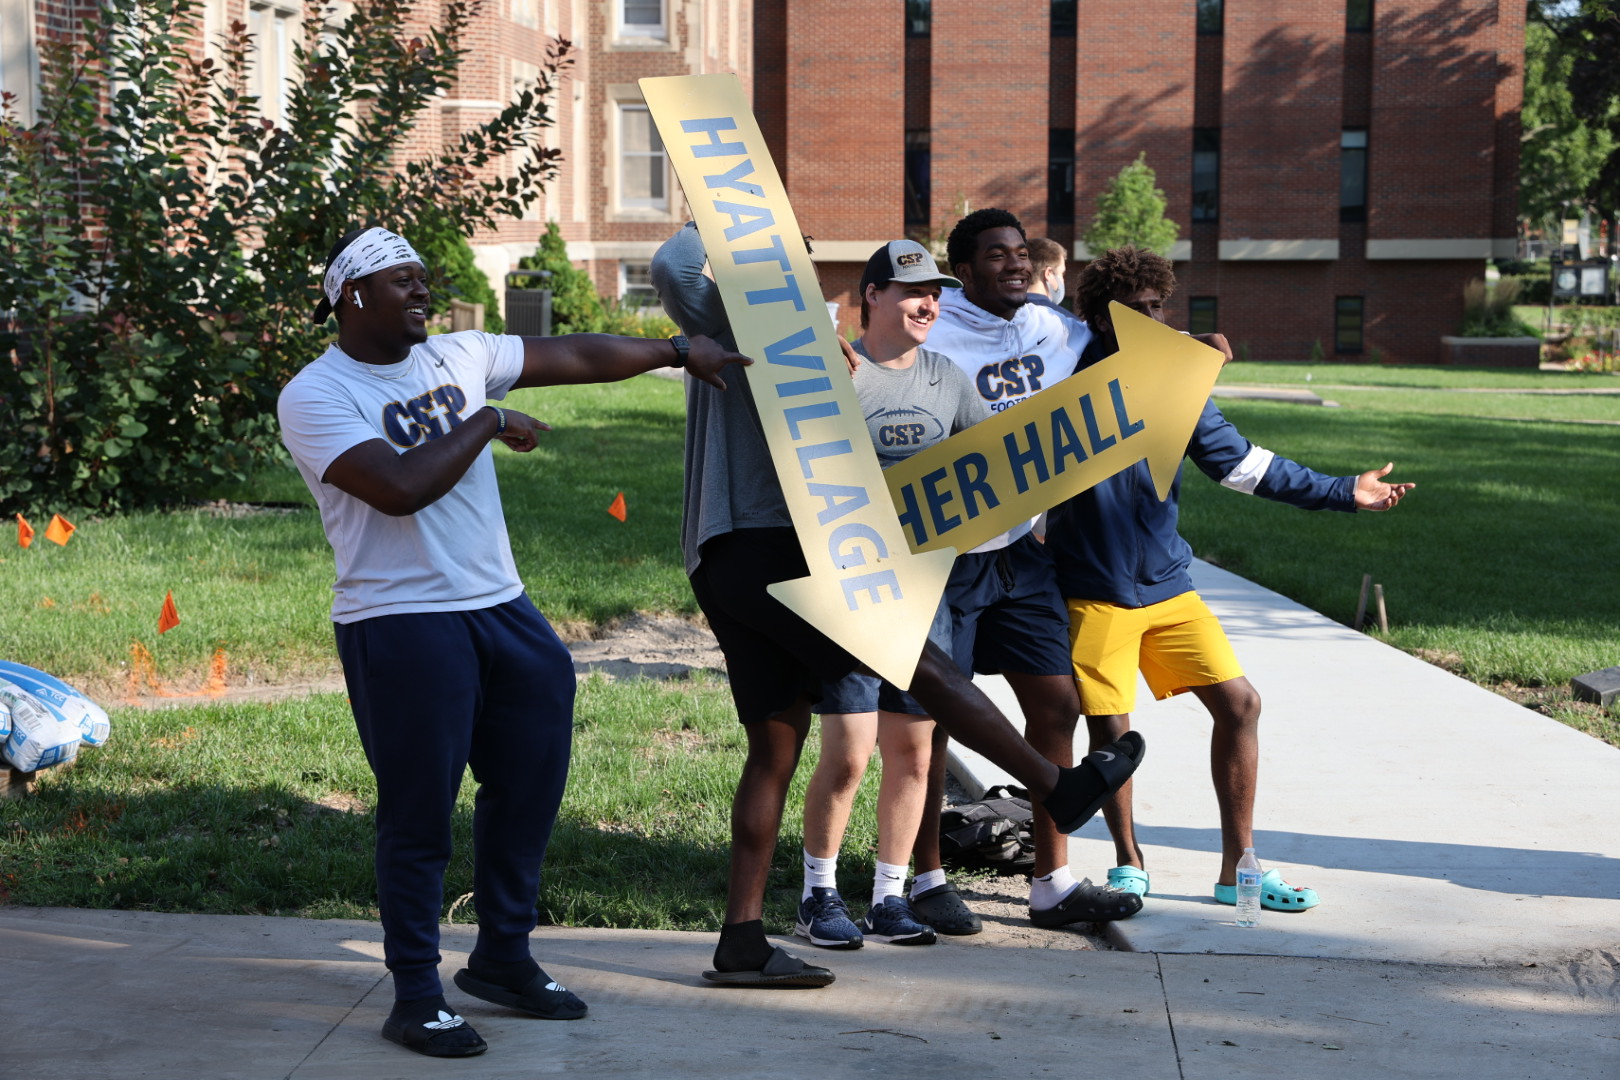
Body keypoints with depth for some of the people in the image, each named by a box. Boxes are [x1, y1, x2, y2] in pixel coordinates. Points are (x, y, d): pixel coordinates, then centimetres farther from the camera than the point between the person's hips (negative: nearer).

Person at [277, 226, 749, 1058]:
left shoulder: (457, 357, 10)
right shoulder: (314, 397, -10)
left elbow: (575, 356, 16)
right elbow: (401, 488, -24)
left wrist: (680, 350, 20)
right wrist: (487, 423, -13)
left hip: (500, 607, 7)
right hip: (400, 624, -7)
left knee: (528, 783, 11)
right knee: (419, 812, -2)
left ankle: (503, 958, 28)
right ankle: (415, 996, 11)